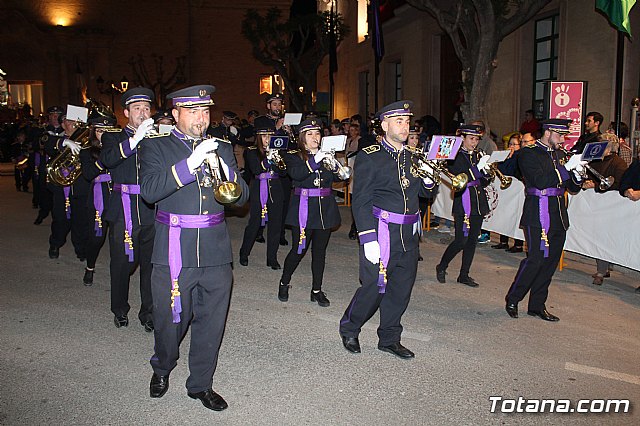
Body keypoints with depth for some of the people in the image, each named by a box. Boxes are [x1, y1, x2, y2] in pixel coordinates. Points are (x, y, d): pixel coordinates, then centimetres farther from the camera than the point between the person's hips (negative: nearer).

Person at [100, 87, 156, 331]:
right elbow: (107, 159, -16)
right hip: (123, 212, -1)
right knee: (121, 264, 7)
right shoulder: (113, 137, 7)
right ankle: (120, 310, 28)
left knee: (151, 265, 4)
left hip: (152, 211, 1)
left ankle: (148, 312, 19)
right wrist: (136, 139, -27)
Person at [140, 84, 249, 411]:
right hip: (174, 251, -2)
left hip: (216, 252, 3)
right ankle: (162, 369, 41)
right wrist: (190, 164, -24)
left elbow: (241, 197, 4)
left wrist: (224, 170, -15)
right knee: (170, 320, 11)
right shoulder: (155, 147, 2)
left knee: (211, 322, 9)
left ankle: (201, 383, 29)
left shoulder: (222, 149, 11)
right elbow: (149, 191, -16)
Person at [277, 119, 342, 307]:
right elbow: (295, 173, -19)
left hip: (325, 209, 4)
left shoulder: (326, 155, 12)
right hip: (303, 209, -4)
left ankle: (317, 290, 18)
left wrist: (334, 165, -18)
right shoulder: (293, 156, 0)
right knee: (299, 249, -2)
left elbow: (334, 177, 3)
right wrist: (314, 161, -29)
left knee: (320, 250, 8)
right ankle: (284, 283, 20)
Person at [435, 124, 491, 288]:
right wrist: (479, 167, -22)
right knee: (461, 240, -8)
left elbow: (483, 182, 13)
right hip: (463, 202, -6)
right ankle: (441, 267, 13)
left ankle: (464, 275, 17)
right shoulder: (455, 157, -5)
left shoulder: (478, 156, 14)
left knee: (472, 240, 8)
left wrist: (487, 172, -7)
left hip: (479, 203, 6)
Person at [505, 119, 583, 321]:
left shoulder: (559, 154, 17)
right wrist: (567, 167, -18)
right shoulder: (529, 153, -5)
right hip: (538, 215, -7)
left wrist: (577, 174, -6)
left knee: (551, 261, 8)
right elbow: (540, 181, -20)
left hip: (558, 217, 7)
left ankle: (537, 305, 17)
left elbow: (572, 188, 15)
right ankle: (512, 299, 8)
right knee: (535, 259, -9)